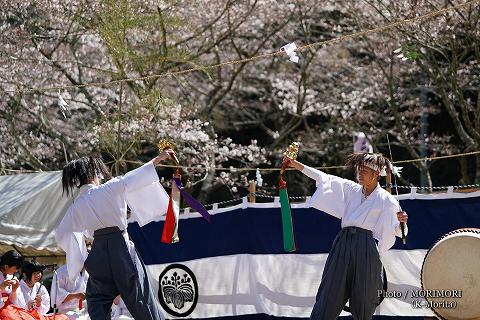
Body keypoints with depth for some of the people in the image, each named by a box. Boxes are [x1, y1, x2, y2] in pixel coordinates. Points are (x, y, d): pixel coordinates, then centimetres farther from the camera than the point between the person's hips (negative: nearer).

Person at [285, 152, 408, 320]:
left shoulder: (386, 199, 3)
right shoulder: (352, 189, 15)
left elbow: (397, 231, 3)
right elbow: (324, 178, 16)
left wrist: (401, 221, -21)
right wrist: (296, 164, 14)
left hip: (366, 248, -4)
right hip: (343, 243, 4)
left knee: (362, 300, -3)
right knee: (330, 292, -4)